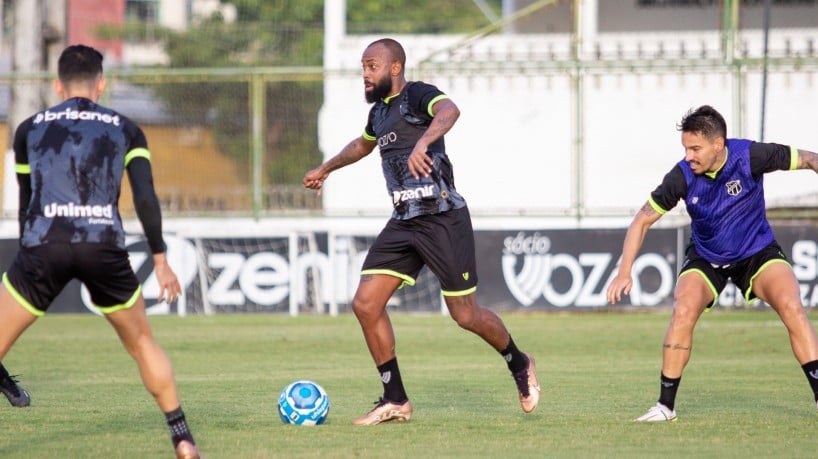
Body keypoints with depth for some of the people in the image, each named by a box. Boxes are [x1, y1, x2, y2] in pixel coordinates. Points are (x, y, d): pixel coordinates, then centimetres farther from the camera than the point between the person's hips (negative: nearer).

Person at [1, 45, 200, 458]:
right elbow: (145, 198, 5)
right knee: (141, 342, 22)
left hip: (44, 247, -1)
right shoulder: (125, 130, 16)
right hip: (104, 248, 1)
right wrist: (160, 259, 10)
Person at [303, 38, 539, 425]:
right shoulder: (380, 111, 16)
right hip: (404, 222, 8)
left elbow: (449, 110, -35)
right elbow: (364, 144, 39)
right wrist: (326, 169, 53)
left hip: (443, 219, -8)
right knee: (365, 304, -6)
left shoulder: (417, 96, -11)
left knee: (465, 315, -1)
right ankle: (395, 401, 3)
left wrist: (422, 143, -54)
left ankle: (520, 367, 28)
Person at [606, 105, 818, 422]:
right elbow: (642, 220, -12)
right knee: (683, 312, -23)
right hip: (705, 258, 0)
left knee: (791, 307, -22)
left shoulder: (750, 156, -25)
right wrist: (624, 272, -19)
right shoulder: (683, 176, -21)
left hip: (758, 252, 0)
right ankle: (666, 405, -10)